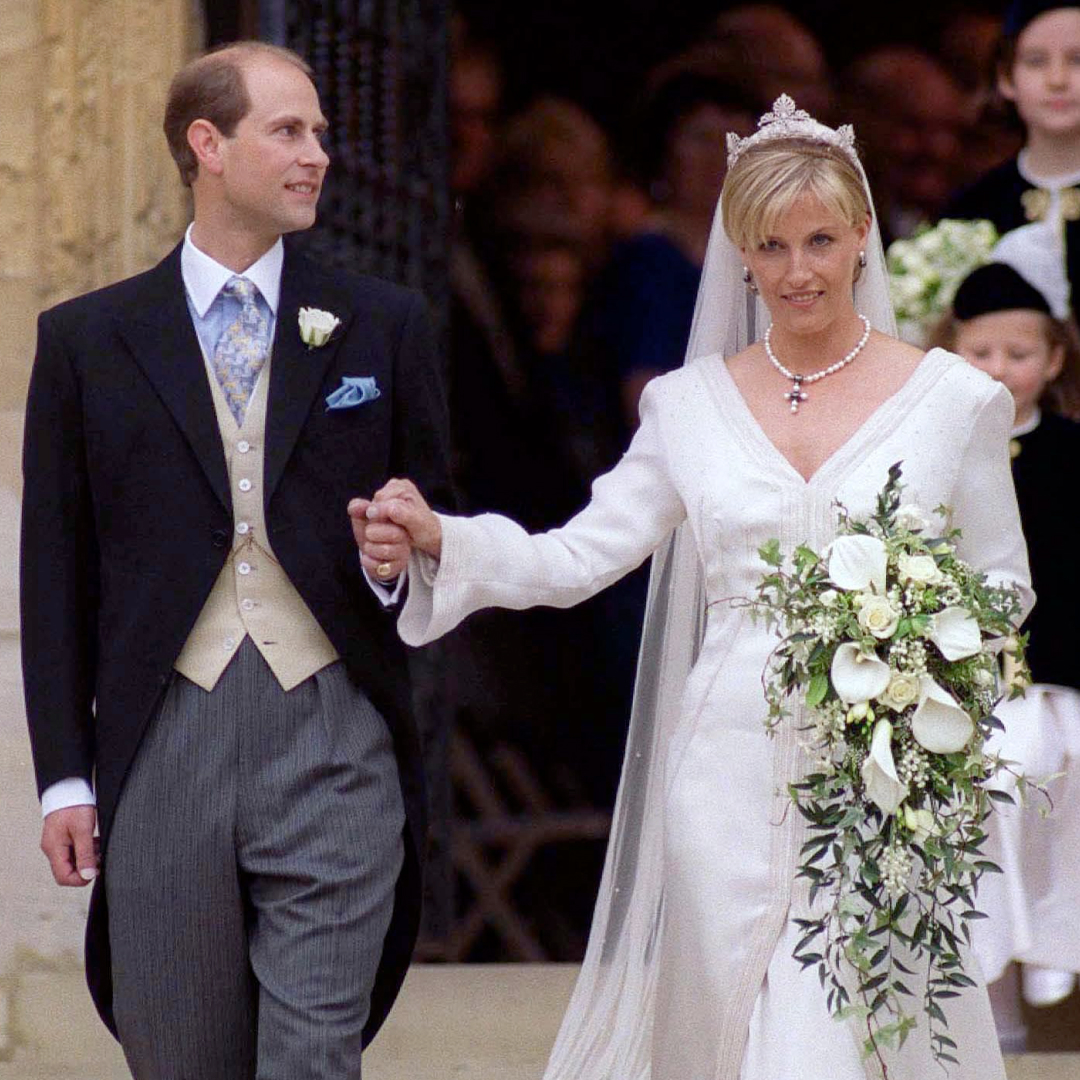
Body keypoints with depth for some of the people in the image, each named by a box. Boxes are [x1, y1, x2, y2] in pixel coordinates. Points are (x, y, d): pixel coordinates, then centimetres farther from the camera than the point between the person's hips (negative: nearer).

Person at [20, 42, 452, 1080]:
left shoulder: (382, 324, 9)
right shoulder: (86, 339, 7)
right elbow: (56, 574, 7)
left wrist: (398, 562, -8)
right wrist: (64, 777, 2)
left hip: (334, 736, 0)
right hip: (161, 749, 1)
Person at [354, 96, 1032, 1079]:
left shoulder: (956, 400, 2)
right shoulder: (690, 403, 7)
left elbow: (1003, 584, 8)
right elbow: (577, 557, 2)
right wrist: (439, 541, -14)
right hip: (729, 770, 2)